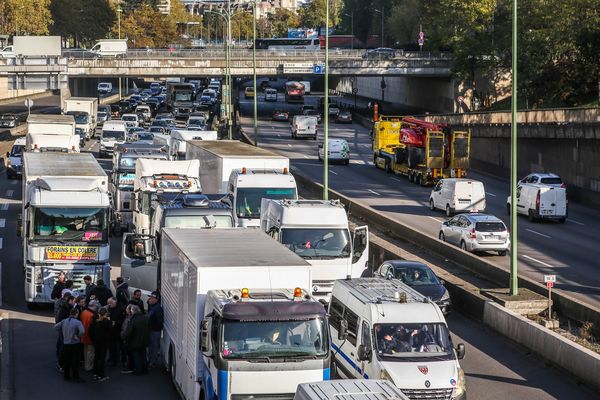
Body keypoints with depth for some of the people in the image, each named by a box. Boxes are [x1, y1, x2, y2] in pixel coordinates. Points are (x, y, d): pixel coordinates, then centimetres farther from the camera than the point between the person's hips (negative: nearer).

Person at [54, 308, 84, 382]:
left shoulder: (64, 321, 0)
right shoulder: (78, 322, -16)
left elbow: (56, 327, 1)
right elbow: (82, 331, -29)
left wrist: (62, 332, 8)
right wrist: (78, 336, -10)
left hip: (65, 344, 5)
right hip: (74, 344, -5)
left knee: (66, 361, 16)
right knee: (75, 362, 6)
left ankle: (66, 376, 24)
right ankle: (75, 377, 10)